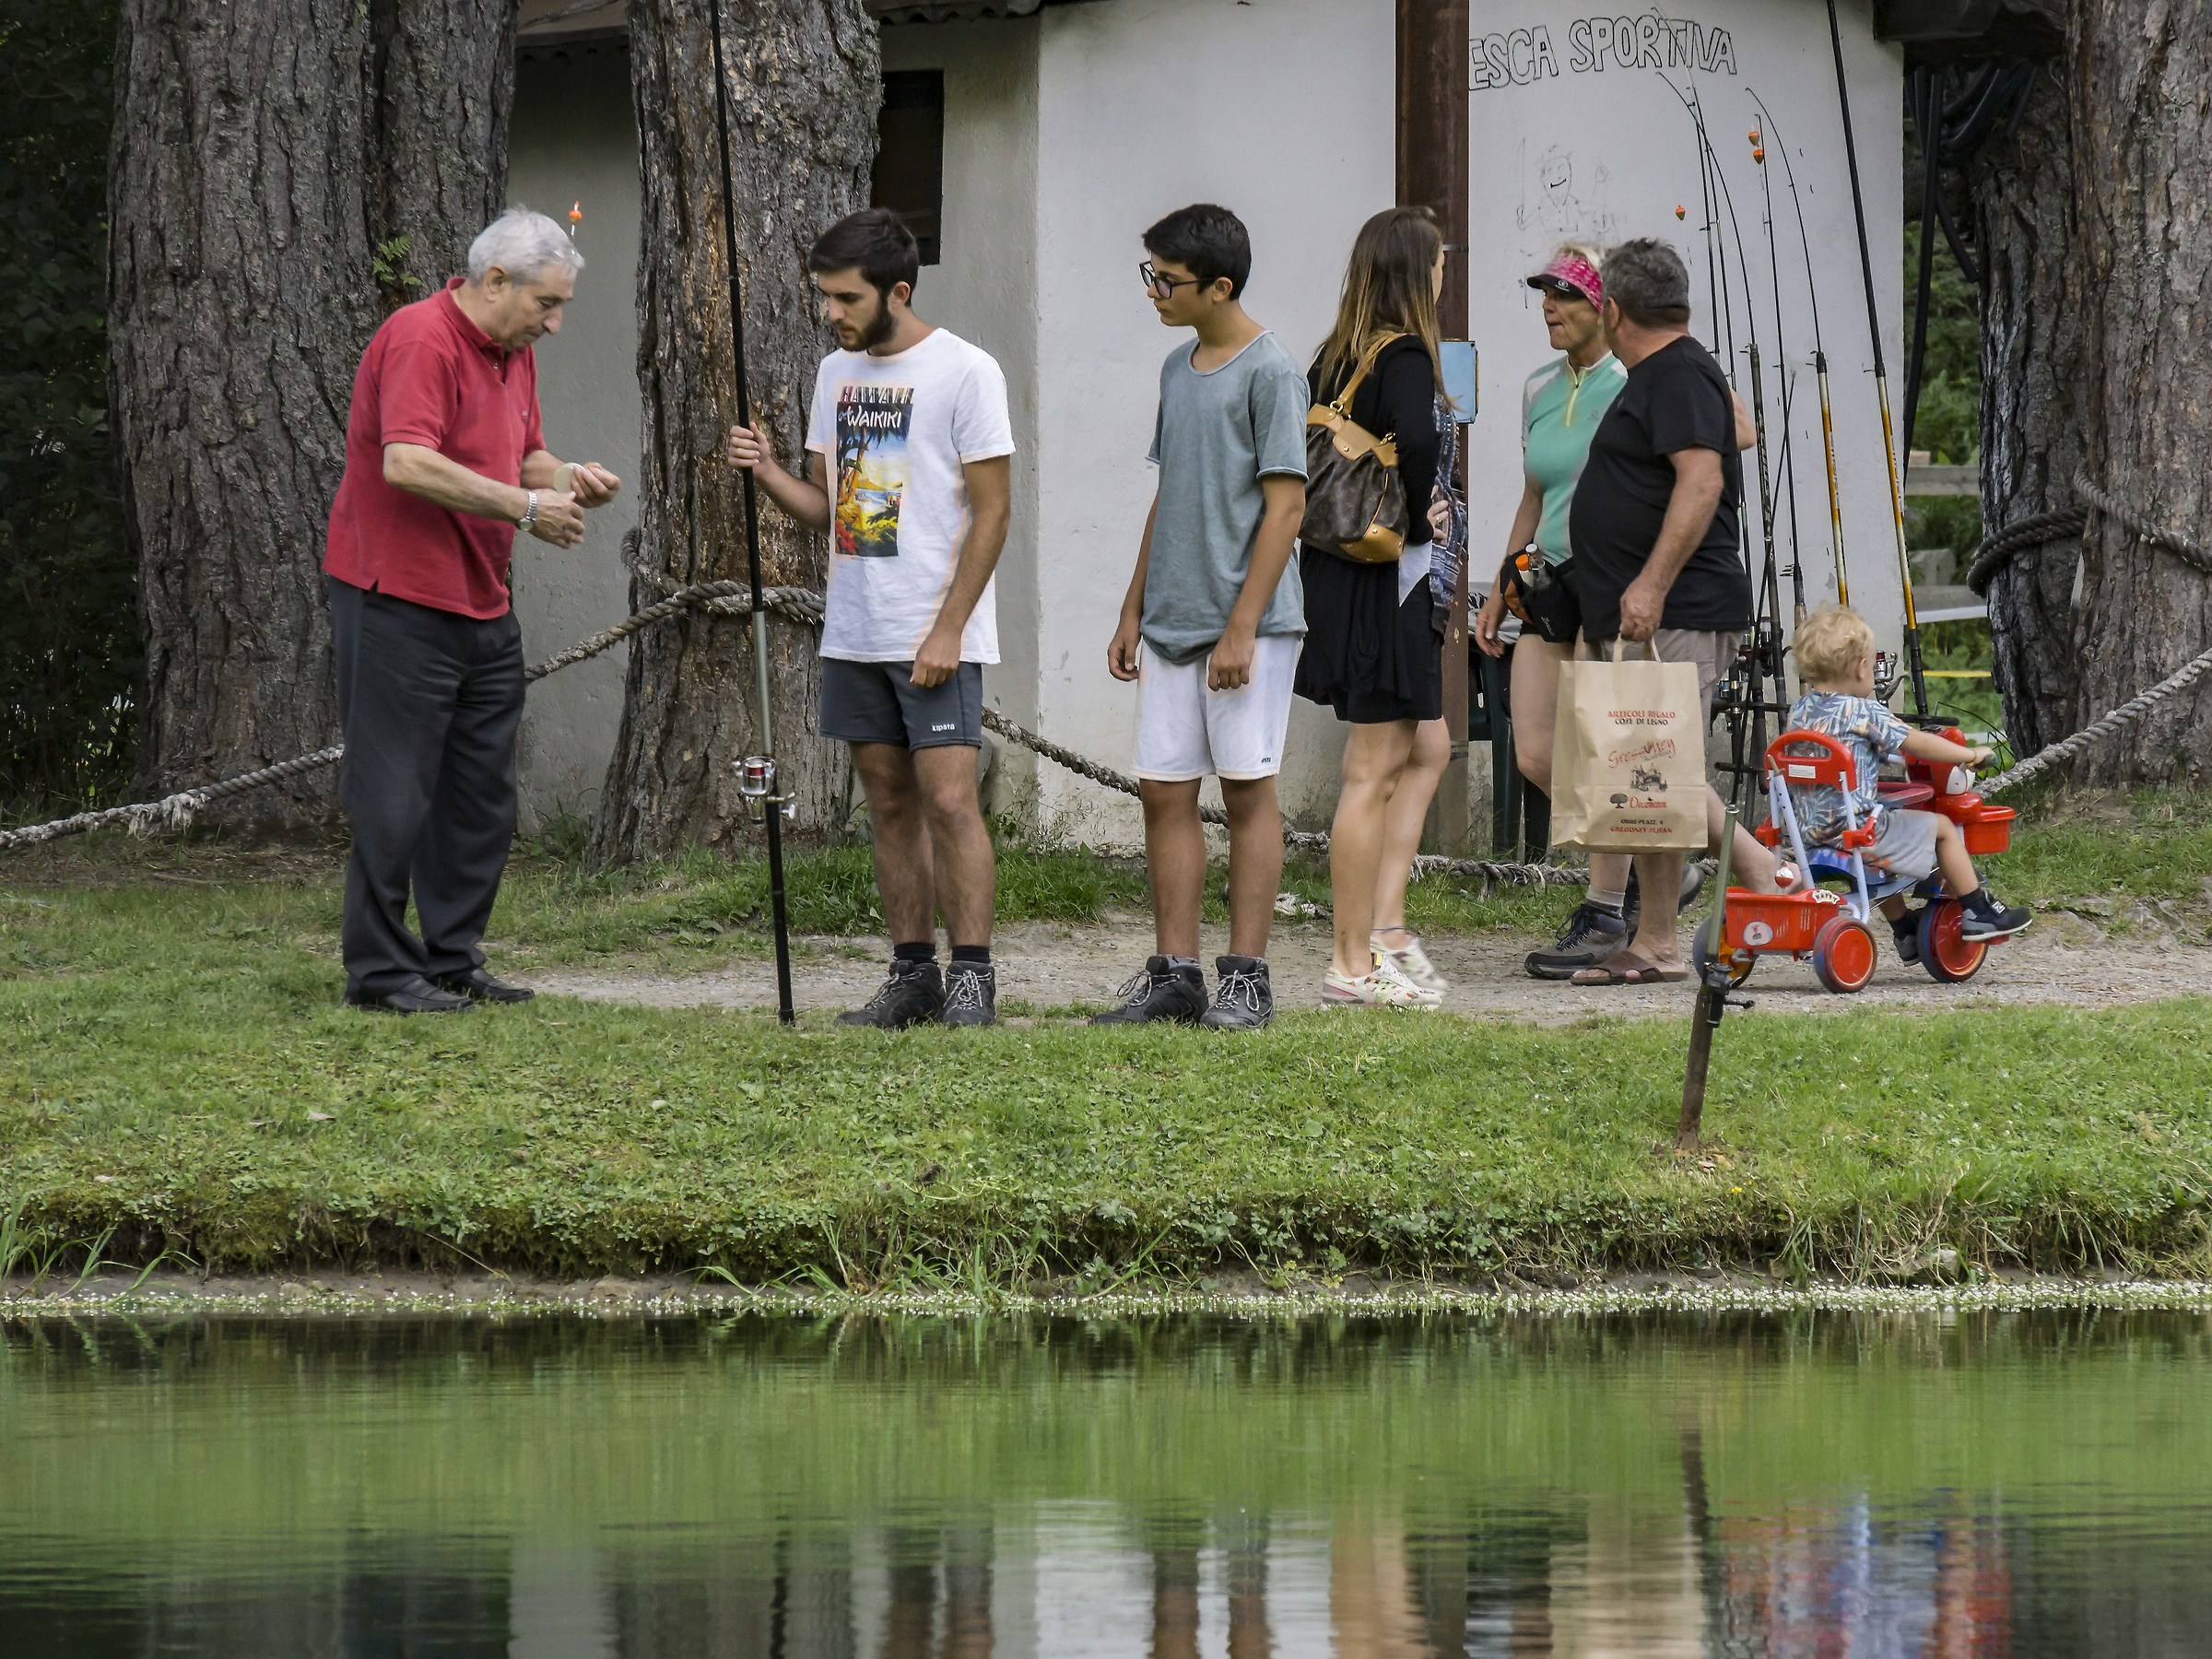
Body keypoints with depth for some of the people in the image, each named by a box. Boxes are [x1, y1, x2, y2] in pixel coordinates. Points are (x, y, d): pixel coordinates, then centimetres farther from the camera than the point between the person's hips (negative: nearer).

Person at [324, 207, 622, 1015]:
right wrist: (526, 505, -24)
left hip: (482, 608, 9)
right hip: (399, 604, -9)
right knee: (395, 794, -5)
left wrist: (567, 477, 0)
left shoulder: (514, 352, 13)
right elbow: (408, 463, -29)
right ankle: (378, 969, 1)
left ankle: (453, 960, 19)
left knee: (483, 796, 11)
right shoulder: (421, 340, -17)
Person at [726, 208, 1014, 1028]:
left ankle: (972, 977, -8)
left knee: (948, 798, -11)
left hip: (935, 636, -7)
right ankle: (912, 975, 13)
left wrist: (948, 629, -15)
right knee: (890, 801, 8)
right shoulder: (837, 374, 13)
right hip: (854, 635, 7)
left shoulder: (964, 371, -8)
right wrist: (768, 473, -4)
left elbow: (991, 509, -9)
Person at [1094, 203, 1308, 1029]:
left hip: (1245, 621, -7)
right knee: (1164, 790, 5)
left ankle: (1246, 979, 1)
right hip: (1171, 621, 7)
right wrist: (1134, 611, 17)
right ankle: (1174, 974, 10)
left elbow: (1285, 504, -13)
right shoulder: (1178, 368, 14)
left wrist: (1242, 627, -17)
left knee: (1247, 789, -2)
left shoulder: (1269, 373, -9)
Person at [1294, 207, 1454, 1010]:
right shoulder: (1404, 357, -15)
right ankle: (1354, 965, 0)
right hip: (1385, 580, -9)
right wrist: (1422, 515, -16)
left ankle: (1383, 928, 14)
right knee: (1374, 771, -3)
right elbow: (1416, 441, -33)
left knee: (1426, 751, 18)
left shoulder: (1339, 355, 10)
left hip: (1341, 574, 9)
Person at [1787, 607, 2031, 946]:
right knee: (1941, 828, 8)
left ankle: (1905, 931, 44)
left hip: (1811, 829, 8)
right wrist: (1971, 755, 1)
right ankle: (1978, 914, 16)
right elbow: (1918, 744, -11)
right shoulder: (1862, 713, -14)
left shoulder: (1799, 711, 7)